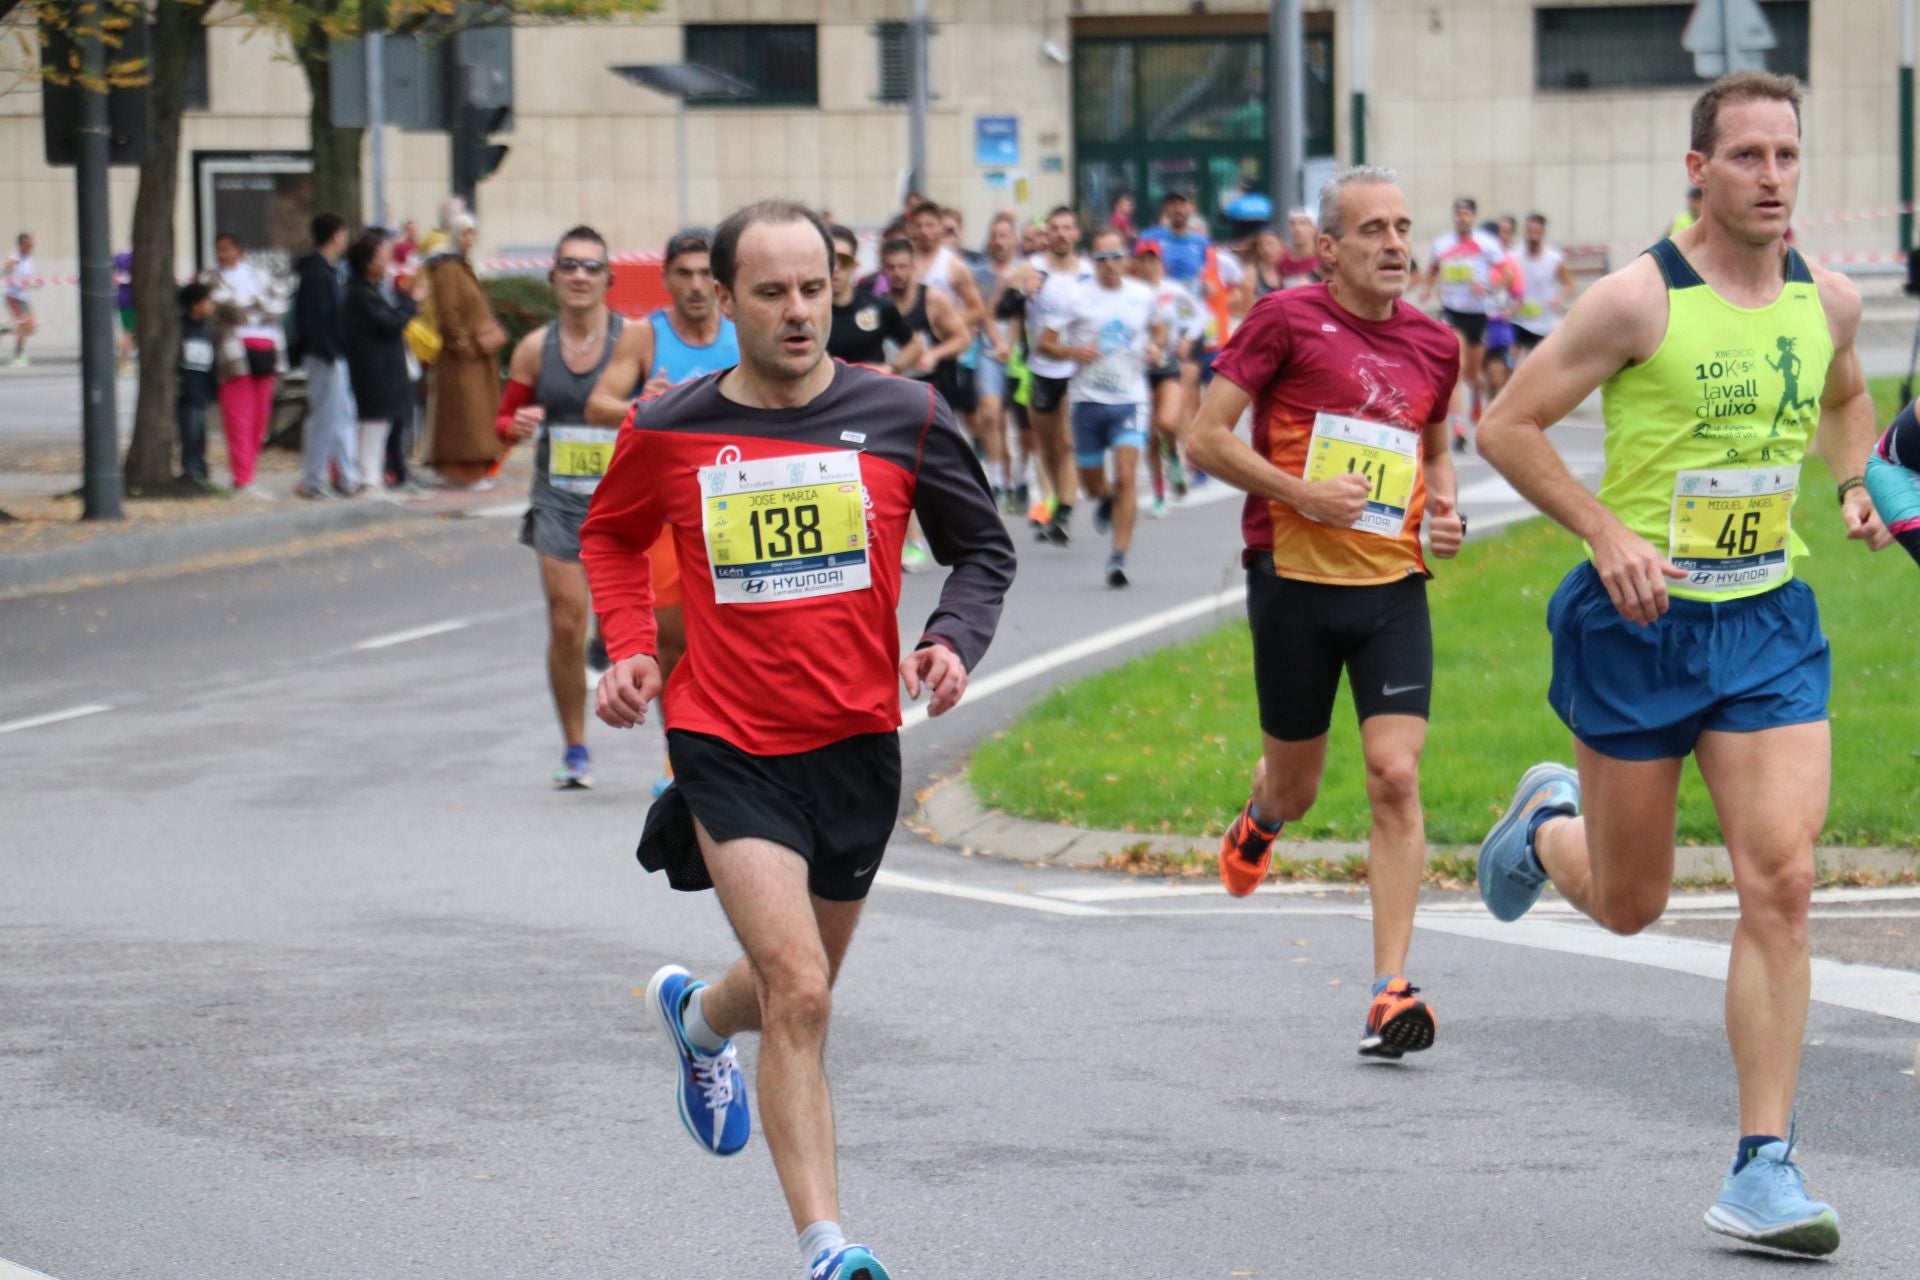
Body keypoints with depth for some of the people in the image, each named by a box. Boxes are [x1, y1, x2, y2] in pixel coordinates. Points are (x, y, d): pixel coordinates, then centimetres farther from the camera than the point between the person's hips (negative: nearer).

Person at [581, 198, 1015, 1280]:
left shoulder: (903, 416, -5)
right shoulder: (668, 432, -4)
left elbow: (984, 544, 8)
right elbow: (611, 535, 16)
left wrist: (955, 640, -10)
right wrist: (630, 646, 1)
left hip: (856, 742, 3)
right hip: (729, 744, -3)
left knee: (798, 993, 19)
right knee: (800, 993, -17)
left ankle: (697, 1017, 56)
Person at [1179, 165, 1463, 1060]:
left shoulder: (1434, 345, 8)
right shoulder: (1286, 321, -7)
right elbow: (1204, 438, -7)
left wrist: (1444, 507, 5)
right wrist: (1301, 492, -16)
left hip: (1393, 584, 3)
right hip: (1294, 579, -2)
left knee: (1395, 777, -11)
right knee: (1297, 785, 11)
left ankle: (1391, 990, -10)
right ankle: (1260, 819, 51)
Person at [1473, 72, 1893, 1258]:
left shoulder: (1830, 300, 2)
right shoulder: (1637, 300, -14)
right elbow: (1509, 425, -10)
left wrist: (1856, 484, 4)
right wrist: (1608, 532, -20)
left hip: (1770, 624, 3)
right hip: (1641, 623, -3)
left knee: (1781, 881, -11)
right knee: (1630, 904, 10)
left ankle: (1765, 1168, -7)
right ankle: (1545, 824, 47)